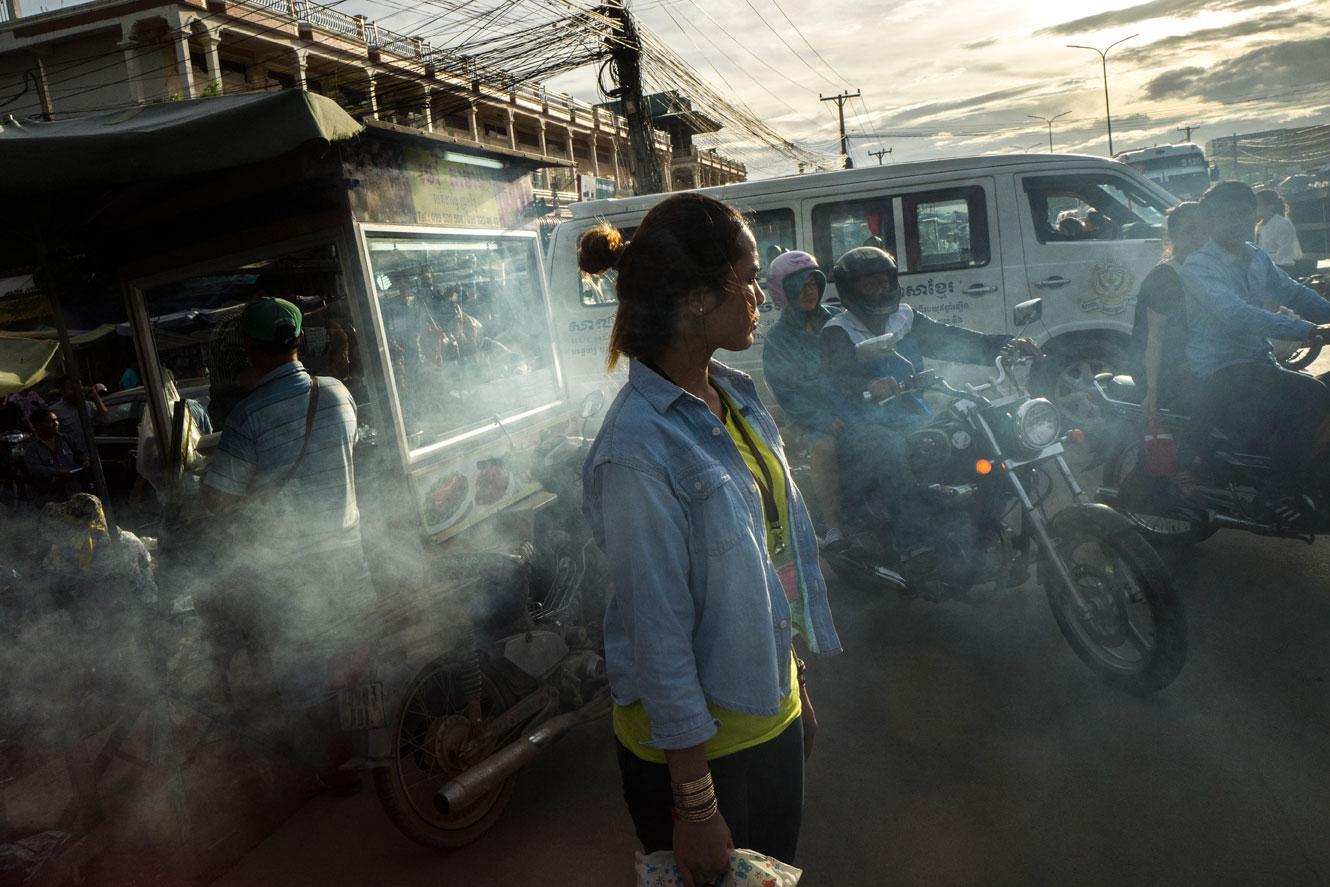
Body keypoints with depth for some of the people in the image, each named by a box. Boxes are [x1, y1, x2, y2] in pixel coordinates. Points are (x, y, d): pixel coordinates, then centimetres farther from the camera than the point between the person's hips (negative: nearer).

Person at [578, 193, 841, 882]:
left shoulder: (736, 394, -1)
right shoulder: (638, 449, -26)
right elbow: (659, 636, -24)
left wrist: (797, 687, 14)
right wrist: (695, 804, -17)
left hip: (773, 715, 8)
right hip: (697, 743, -7)